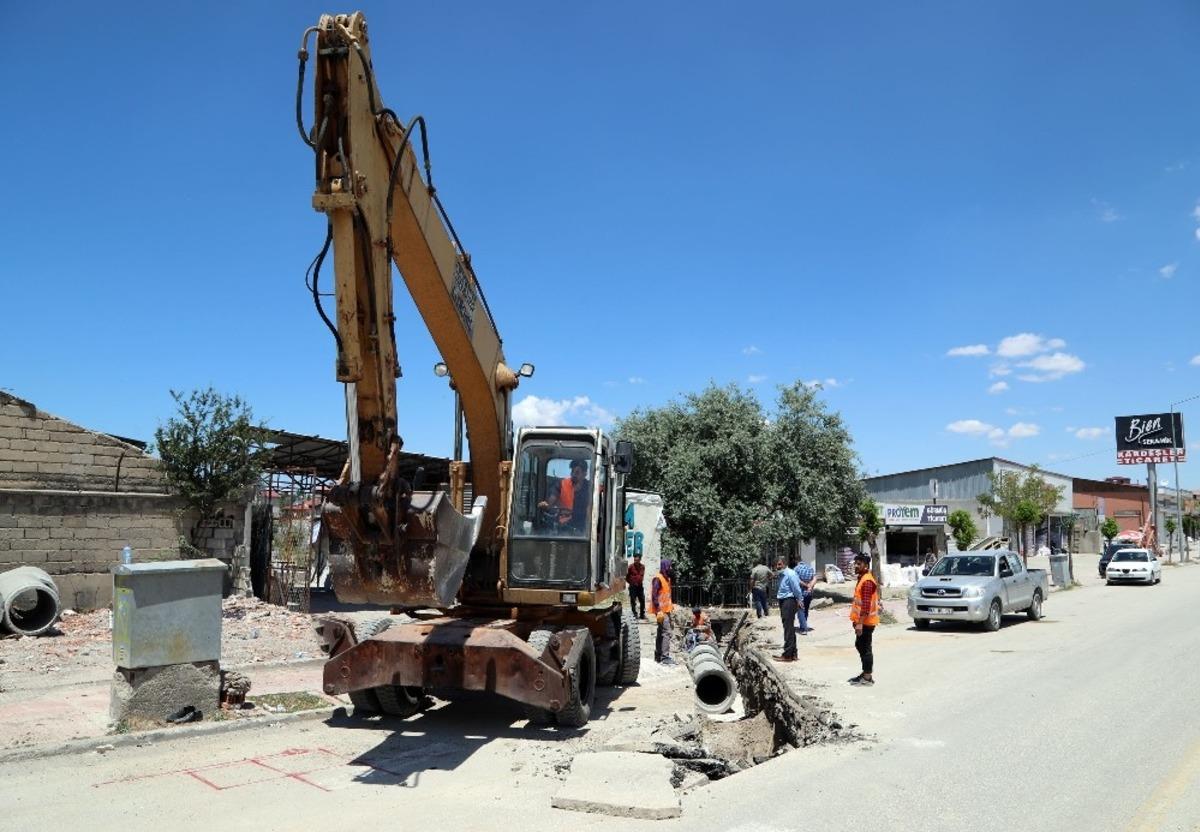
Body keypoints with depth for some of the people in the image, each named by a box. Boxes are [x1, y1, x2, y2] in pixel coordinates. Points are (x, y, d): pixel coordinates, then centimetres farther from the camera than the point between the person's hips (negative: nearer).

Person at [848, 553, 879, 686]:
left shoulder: (867, 581, -20)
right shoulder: (862, 579, 14)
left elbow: (866, 604, -25)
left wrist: (860, 623, -27)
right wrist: (857, 621, 23)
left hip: (866, 622, -11)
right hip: (862, 621, 11)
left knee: (865, 648, -3)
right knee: (860, 645, 18)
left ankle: (867, 677, 4)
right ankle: (866, 672, 28)